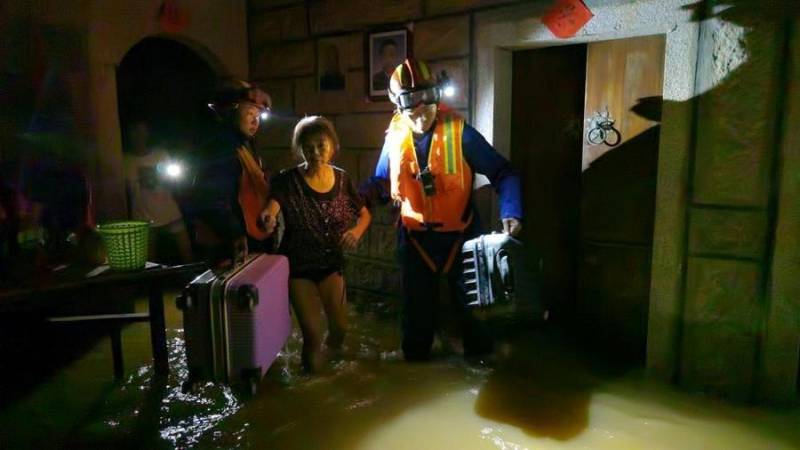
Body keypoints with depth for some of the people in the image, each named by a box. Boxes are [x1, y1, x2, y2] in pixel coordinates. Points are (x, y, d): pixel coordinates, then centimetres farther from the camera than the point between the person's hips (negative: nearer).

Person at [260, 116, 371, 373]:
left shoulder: (342, 179, -3)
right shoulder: (288, 180, -12)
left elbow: (364, 214, 8)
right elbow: (271, 210, -27)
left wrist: (357, 231, -13)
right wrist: (268, 219, -51)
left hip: (330, 260, 2)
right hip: (297, 264, -2)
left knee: (340, 327, -8)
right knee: (312, 332, -6)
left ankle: (333, 345, 28)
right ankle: (312, 356, 29)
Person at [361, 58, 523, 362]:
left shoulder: (460, 133, -13)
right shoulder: (395, 139, -3)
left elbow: (501, 172, -9)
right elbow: (381, 184, 5)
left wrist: (510, 213, -24)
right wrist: (354, 196, -16)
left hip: (459, 235, -2)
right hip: (416, 238, 2)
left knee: (470, 303, 14)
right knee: (417, 307, 15)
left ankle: (481, 361, 37)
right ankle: (415, 361, 37)